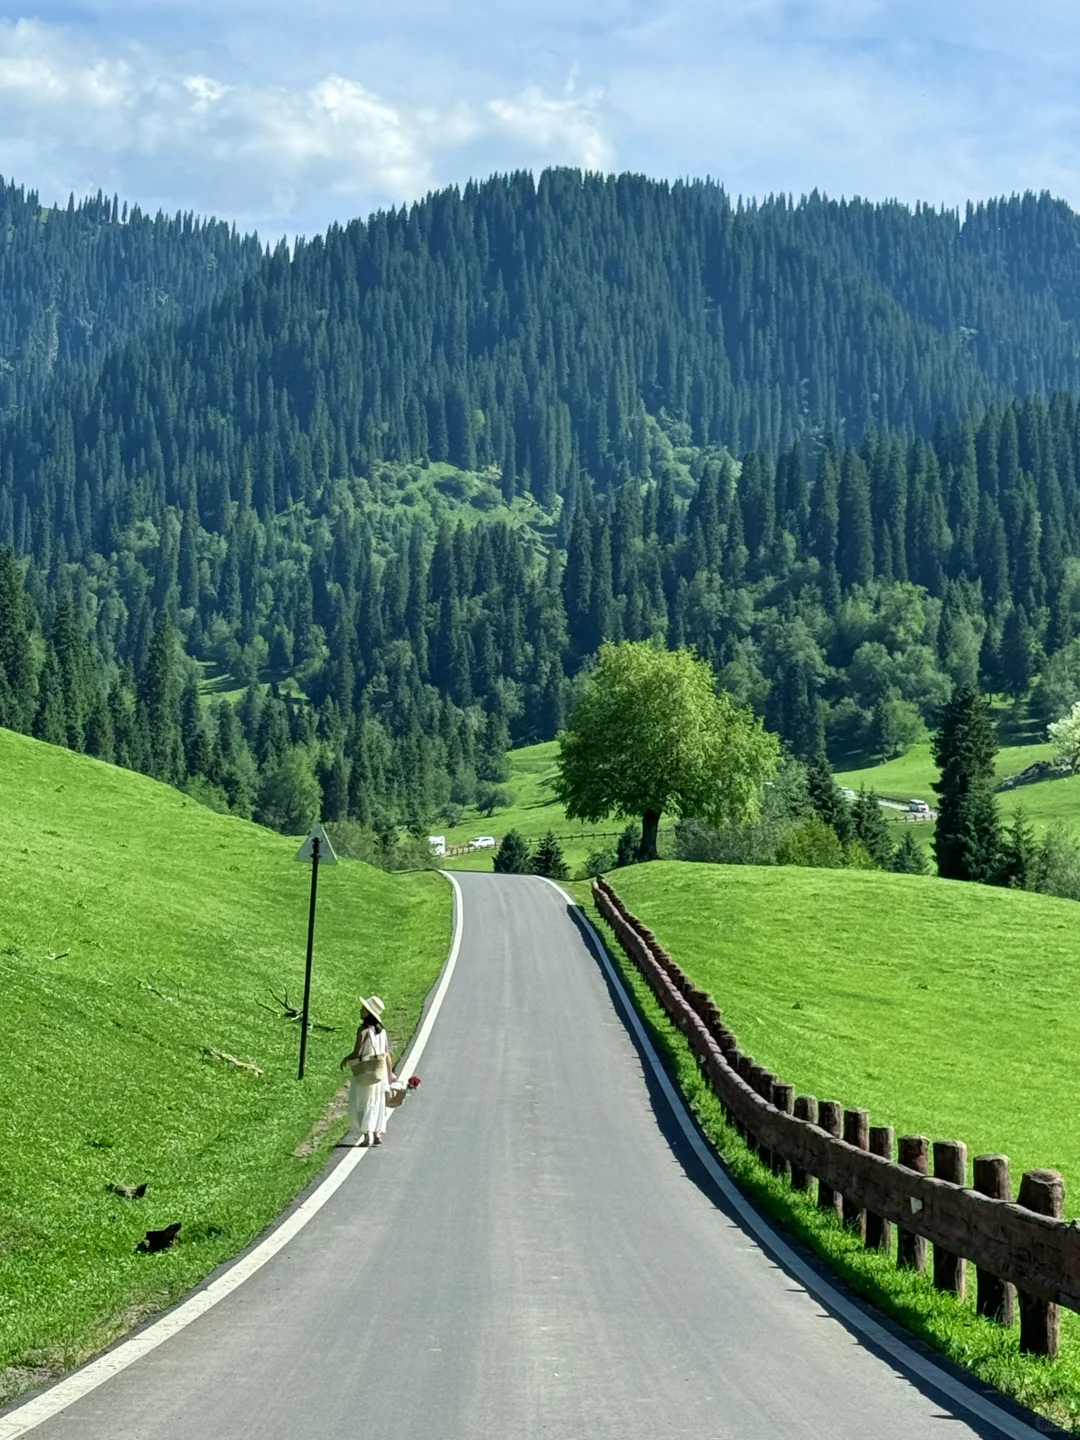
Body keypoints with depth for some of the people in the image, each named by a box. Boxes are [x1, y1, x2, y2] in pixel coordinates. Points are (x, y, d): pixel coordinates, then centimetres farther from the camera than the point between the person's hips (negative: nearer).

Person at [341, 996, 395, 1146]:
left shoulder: (364, 1030, -14)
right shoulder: (382, 1031, 6)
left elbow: (357, 1052, -16)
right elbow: (387, 1055, 7)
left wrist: (345, 1060, 3)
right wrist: (390, 1074, 15)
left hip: (365, 1072, -6)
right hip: (380, 1072, 6)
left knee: (361, 1104, 2)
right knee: (377, 1104, 12)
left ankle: (367, 1133, -9)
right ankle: (377, 1134, 8)